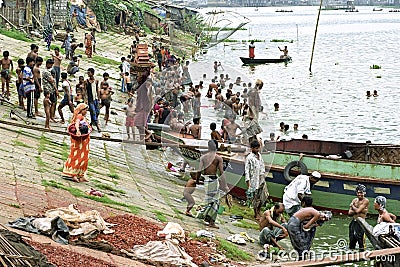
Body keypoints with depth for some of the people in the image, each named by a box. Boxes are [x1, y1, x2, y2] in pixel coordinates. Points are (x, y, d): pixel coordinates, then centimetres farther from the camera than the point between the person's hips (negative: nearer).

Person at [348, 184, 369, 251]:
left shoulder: (366, 201, -6)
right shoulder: (354, 200, 12)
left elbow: (358, 210, -15)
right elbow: (350, 212, 3)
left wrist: (352, 206, 4)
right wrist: (361, 210, -8)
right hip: (353, 222, 6)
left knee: (361, 240, -9)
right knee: (351, 240, 10)